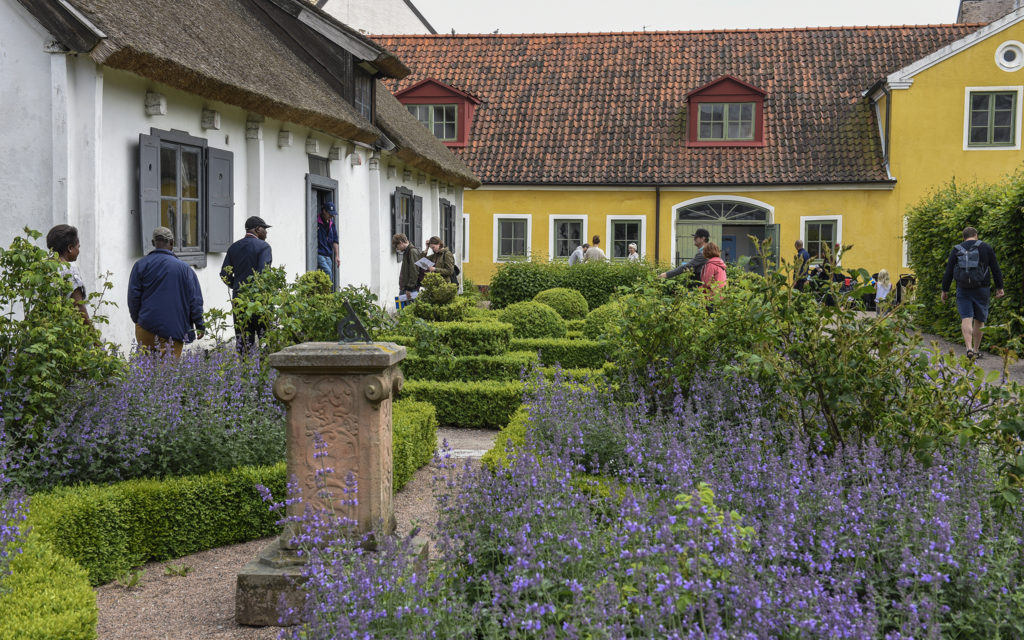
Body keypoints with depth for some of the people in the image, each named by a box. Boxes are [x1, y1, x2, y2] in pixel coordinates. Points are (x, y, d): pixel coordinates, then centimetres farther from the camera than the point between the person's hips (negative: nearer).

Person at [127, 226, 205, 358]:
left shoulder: (140, 266, 2)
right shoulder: (184, 268, -1)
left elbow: (133, 296, 3)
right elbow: (195, 300, 0)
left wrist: (137, 319, 17)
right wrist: (200, 326, 7)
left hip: (146, 329, 2)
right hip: (173, 331, -2)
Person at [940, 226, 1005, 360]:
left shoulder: (956, 250, 4)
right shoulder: (986, 248, 3)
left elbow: (948, 272, 3)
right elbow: (996, 269, 3)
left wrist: (945, 290, 9)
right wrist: (999, 287, 9)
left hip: (963, 290, 0)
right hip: (981, 290, 0)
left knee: (966, 319, -5)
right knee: (979, 320, 11)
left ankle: (969, 348, -23)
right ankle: (976, 350, 15)